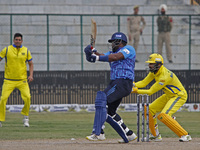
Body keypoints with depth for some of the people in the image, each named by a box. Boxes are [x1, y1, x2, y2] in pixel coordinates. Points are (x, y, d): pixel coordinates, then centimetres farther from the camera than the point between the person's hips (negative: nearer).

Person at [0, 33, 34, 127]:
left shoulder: (26, 51, 5)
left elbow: (31, 64, 15)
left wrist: (31, 75, 0)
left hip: (22, 80, 1)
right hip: (9, 80, -1)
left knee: (27, 97, -17)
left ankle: (25, 117, 6)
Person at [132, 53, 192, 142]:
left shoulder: (165, 76, -31)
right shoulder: (154, 71, -3)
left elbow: (151, 91, -28)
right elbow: (143, 83, -4)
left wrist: (136, 91, -30)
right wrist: (133, 85, -22)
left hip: (179, 96, -10)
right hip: (168, 96, 10)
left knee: (163, 115, -27)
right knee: (149, 110, 6)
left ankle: (185, 135, -19)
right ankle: (156, 135, 19)